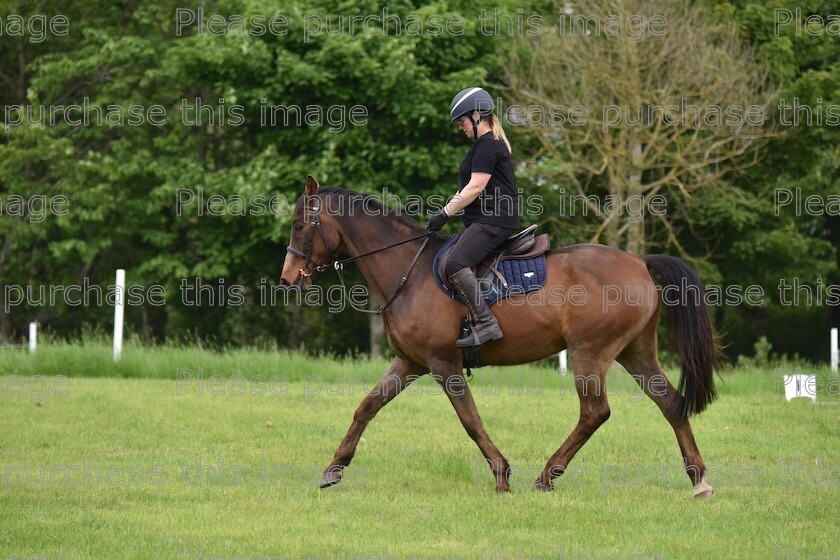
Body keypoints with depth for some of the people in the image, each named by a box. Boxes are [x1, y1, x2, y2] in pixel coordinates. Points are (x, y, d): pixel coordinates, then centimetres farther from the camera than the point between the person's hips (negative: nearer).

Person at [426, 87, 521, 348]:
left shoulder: (488, 145, -12)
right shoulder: (486, 145, 22)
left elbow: (475, 188, -17)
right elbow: (470, 187, 27)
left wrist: (445, 213, -12)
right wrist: (447, 209, 18)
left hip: (494, 221, -12)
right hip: (485, 221, 12)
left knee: (455, 264, -26)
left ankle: (485, 324, -31)